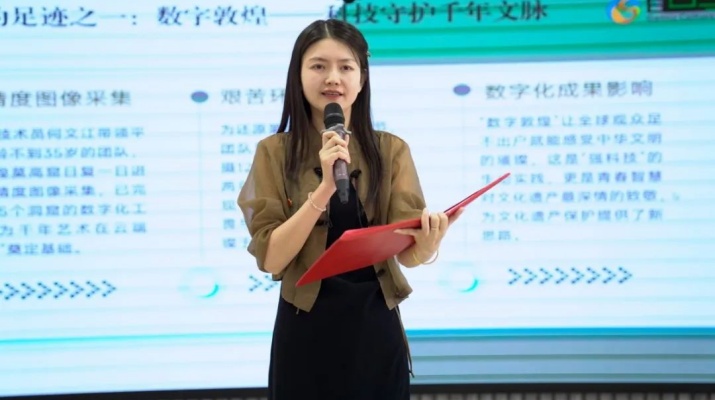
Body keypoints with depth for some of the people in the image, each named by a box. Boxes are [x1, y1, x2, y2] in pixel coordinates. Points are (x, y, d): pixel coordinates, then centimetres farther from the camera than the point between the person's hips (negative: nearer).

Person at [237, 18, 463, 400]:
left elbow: (405, 252, -7)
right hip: (305, 334, -1)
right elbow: (270, 258, -11)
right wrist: (325, 188, -22)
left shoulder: (392, 150, 1)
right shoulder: (274, 152, -3)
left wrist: (426, 246, -29)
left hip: (375, 331, 2)